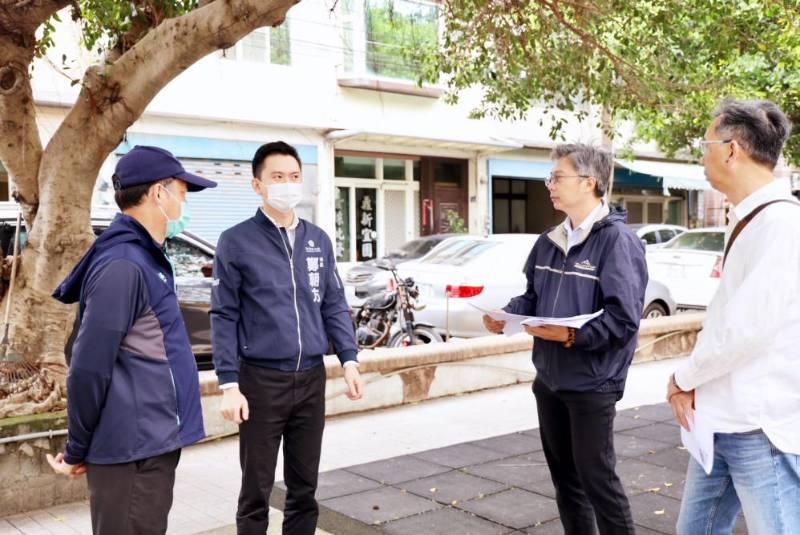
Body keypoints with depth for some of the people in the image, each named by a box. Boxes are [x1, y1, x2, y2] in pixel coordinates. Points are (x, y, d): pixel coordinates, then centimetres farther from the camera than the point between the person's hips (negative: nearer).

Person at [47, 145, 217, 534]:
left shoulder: (144, 257, 11)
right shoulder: (123, 265, -20)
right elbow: (89, 368, -21)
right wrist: (77, 452, -10)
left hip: (152, 442, 9)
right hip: (133, 450, -9)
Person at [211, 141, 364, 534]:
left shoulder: (318, 240, 8)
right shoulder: (236, 242, -5)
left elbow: (334, 306, 11)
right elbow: (224, 317, -5)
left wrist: (349, 361, 1)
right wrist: (229, 384, -10)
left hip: (311, 379, 4)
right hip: (261, 380, -4)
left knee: (304, 487, 14)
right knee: (257, 491, 8)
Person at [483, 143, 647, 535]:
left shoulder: (617, 240, -15)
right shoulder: (550, 241, 9)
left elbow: (623, 318, -23)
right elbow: (532, 297, 15)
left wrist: (571, 335, -30)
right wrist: (504, 317, -4)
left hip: (592, 384, -7)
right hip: (549, 378, 8)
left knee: (596, 477, 1)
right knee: (564, 474, 17)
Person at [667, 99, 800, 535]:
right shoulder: (745, 221, 13)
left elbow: (748, 328, -23)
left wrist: (684, 378, -9)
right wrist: (694, 381, 5)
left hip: (764, 428, -9)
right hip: (720, 420, 9)